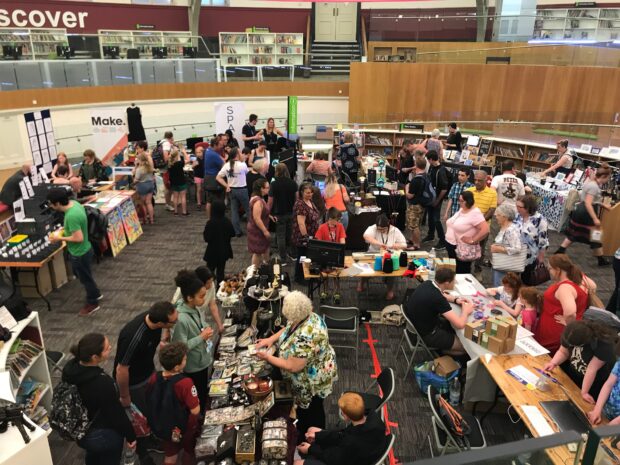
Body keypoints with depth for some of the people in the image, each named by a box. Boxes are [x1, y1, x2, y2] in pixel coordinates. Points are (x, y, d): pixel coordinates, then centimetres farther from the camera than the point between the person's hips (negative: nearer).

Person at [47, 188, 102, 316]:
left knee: (85, 278, 13)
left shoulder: (71, 216, -34)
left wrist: (60, 238, -19)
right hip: (82, 250, 9)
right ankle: (96, 294, 47)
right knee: (81, 274, 29)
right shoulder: (74, 203, -6)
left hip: (80, 253, -9)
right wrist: (65, 229, 4)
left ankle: (92, 303, 34)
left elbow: (79, 238, -31)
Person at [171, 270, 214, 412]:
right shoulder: (181, 319, -32)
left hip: (203, 360, 8)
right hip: (192, 366, -8)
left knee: (204, 393, 26)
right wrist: (202, 337, -27)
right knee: (196, 399, 14)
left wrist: (207, 330, -4)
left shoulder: (196, 308, -7)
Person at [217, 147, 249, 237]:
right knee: (248, 209, 9)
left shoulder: (226, 165, -2)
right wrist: (242, 160, 3)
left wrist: (226, 186, 1)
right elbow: (247, 171, 4)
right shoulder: (242, 165, -16)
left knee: (234, 211, 9)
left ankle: (237, 231, 12)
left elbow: (218, 178, 0)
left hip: (231, 190, 4)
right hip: (242, 190, -4)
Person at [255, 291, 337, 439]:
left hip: (312, 380, -8)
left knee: (311, 409, 18)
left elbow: (293, 367, -33)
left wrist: (267, 357, -23)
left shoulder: (304, 338, -42)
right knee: (303, 404, 30)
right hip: (313, 372, 8)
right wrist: (271, 339, -6)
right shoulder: (308, 316, -14)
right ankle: (303, 429, 55)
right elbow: (288, 328, 7)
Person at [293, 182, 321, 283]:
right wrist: (305, 237, -26)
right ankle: (299, 278, 21)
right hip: (303, 237, -9)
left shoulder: (310, 201, 7)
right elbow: (301, 223, -26)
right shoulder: (300, 204, -23)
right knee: (302, 257, 5)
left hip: (312, 236, 9)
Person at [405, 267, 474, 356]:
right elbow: (460, 324, -30)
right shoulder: (437, 298, -34)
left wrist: (455, 300, 2)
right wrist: (465, 311, -10)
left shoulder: (427, 284, -8)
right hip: (426, 334, -9)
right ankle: (440, 349, 20)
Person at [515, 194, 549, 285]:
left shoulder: (539, 220, -20)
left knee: (526, 279, 11)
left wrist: (541, 256, -8)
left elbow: (543, 240, -14)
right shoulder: (517, 216, -5)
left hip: (530, 257, -4)